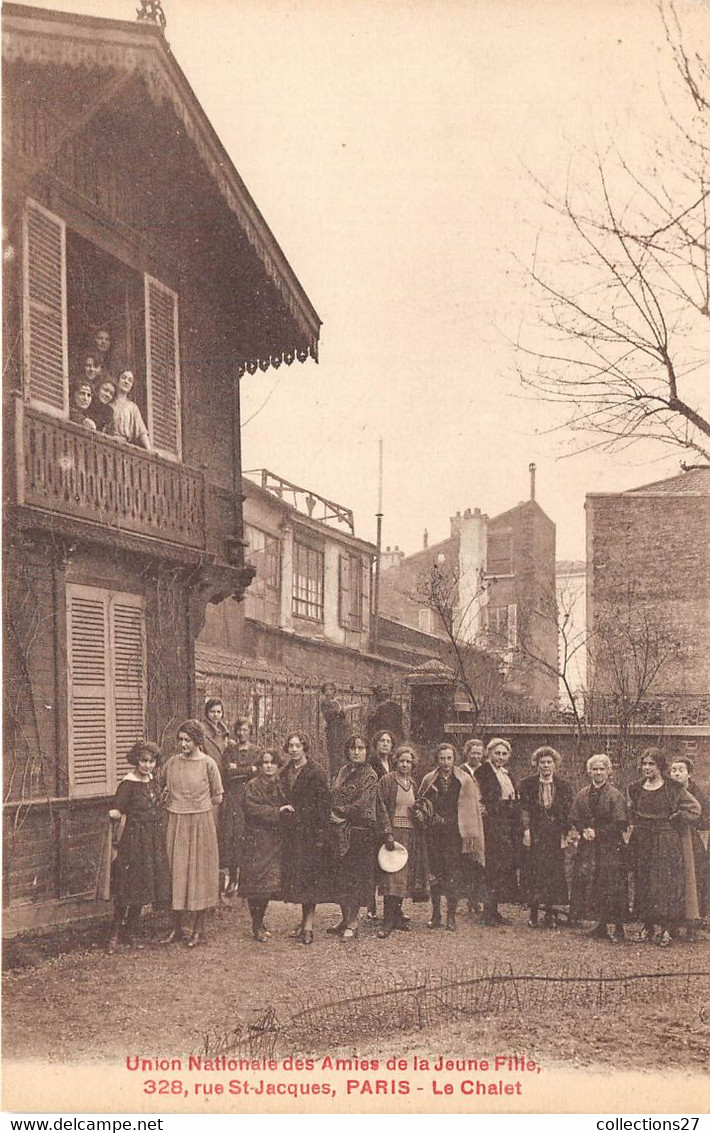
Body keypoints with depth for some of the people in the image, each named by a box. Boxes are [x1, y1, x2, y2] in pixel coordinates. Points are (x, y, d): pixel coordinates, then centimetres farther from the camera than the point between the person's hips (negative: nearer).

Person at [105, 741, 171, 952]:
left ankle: (130, 932, 19)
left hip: (153, 839, 7)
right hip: (134, 838, -7)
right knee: (128, 885, -7)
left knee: (143, 886, 10)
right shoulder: (128, 783, -12)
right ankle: (115, 934, 1)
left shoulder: (151, 780, 10)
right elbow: (118, 810, -19)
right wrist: (114, 815, -36)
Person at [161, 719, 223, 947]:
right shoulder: (172, 763, 4)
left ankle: (198, 928, 10)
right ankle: (176, 927, 12)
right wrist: (174, 807, 8)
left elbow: (217, 797, 3)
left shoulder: (208, 764, -5)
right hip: (175, 823, 3)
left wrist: (197, 808, 5)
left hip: (200, 823, -3)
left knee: (199, 871, 2)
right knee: (176, 871, 5)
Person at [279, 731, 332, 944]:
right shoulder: (285, 772, 11)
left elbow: (324, 804, -11)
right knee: (295, 874, 8)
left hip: (310, 830, -7)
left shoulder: (314, 772, -9)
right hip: (292, 830, 7)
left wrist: (321, 833, -15)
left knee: (309, 874, -6)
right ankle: (304, 919, 16)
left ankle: (308, 925, -5)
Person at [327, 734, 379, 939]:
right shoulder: (343, 772, 14)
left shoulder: (370, 776, -6)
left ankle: (352, 925, 1)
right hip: (340, 832, 6)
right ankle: (345, 919, 19)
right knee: (340, 875, 8)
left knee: (355, 876, -4)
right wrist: (334, 816, 1)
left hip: (359, 832, -6)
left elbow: (362, 805, -13)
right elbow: (333, 797, 17)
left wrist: (341, 812, -7)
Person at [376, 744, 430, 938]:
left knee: (404, 876, 8)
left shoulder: (414, 784, 15)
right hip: (393, 832, -6)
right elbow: (382, 809, -9)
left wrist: (422, 814, 0)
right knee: (392, 876, -10)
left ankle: (396, 916, 16)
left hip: (411, 834, 6)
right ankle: (389, 922, -10)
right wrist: (388, 833, -16)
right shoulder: (386, 781, -3)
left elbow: (421, 808, 24)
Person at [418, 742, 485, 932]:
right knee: (435, 872, 2)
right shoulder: (429, 781, 8)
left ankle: (451, 916, 2)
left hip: (456, 833, -1)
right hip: (434, 834, 1)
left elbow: (473, 808, 4)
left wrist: (471, 835, -2)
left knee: (455, 875, -5)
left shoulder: (466, 781, 5)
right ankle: (436, 914, 13)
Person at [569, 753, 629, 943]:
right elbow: (573, 820, 10)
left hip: (610, 849, -5)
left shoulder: (615, 796, -5)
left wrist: (597, 833, -12)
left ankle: (613, 927, -4)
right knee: (588, 883, 3)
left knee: (610, 887, -7)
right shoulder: (582, 795, 10)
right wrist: (581, 832, -9)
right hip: (587, 848, 5)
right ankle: (601, 924, 12)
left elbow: (619, 824, -10)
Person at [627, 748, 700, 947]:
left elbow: (695, 809, -3)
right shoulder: (636, 789, 9)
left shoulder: (673, 789, -3)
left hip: (667, 843, -4)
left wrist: (674, 819, -3)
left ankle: (666, 929, -5)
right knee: (644, 884, 4)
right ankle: (649, 926, 12)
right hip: (642, 843, 4)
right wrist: (632, 828, 3)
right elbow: (630, 815, 18)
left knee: (667, 883, -7)